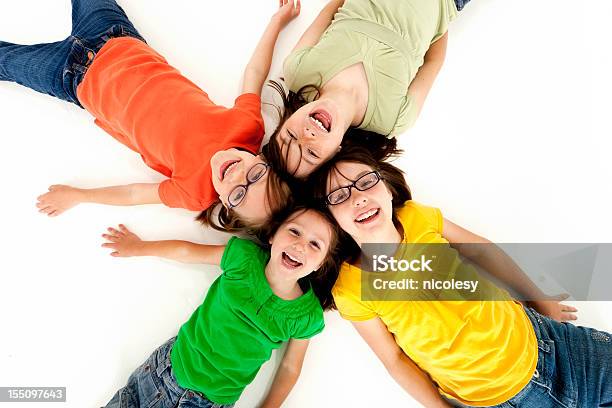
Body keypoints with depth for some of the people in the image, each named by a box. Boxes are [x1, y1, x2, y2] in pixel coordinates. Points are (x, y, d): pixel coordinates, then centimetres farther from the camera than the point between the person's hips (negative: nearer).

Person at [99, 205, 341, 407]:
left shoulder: (307, 316, -16)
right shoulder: (245, 255, -15)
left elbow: (290, 368, -2)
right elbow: (188, 251, -1)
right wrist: (139, 248, 10)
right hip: (172, 362, 1)